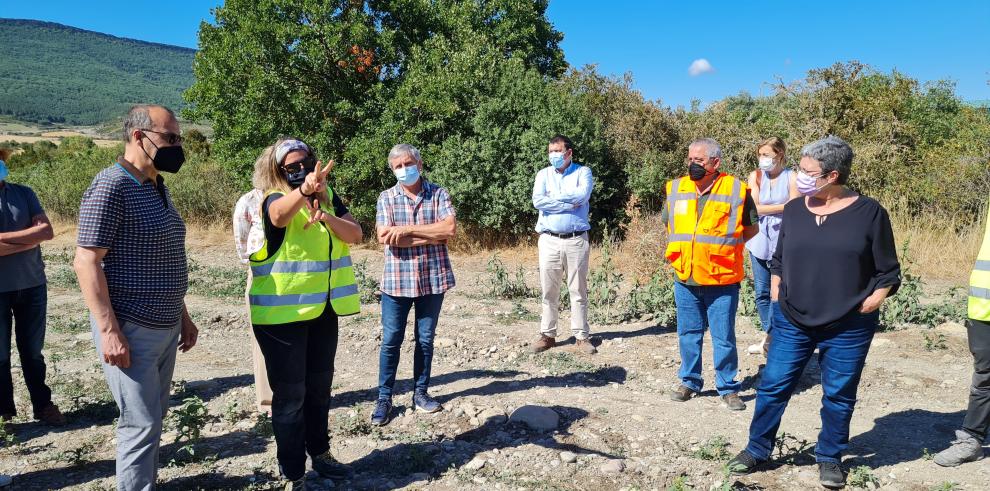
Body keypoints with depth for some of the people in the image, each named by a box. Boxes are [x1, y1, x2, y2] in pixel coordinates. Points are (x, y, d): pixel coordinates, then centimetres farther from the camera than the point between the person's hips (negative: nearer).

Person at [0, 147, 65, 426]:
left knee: (33, 351, 13)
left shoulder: (23, 193, 3)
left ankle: (43, 405, 24)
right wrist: (30, 239, -14)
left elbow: (47, 230, -7)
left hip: (32, 285, 2)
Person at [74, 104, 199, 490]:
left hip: (165, 327, 9)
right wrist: (109, 330, -21)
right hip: (131, 331, -9)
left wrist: (183, 315, 19)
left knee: (154, 418, 16)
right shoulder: (111, 186, -15)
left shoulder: (158, 187, 13)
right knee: (141, 424, -2)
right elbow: (86, 262, -18)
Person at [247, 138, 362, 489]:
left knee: (319, 386, 19)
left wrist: (326, 217, -22)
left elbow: (355, 234, -3)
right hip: (282, 312, -6)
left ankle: (320, 453, 37)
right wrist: (304, 189, -56)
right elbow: (279, 214, -35)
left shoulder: (329, 197, 7)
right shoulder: (274, 198, -10)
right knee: (290, 393, 0)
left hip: (323, 308, 6)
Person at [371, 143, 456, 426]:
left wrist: (406, 229, -16)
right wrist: (432, 235, -13)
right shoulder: (386, 198, 2)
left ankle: (421, 393, 26)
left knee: (425, 339, 12)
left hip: (433, 279, 1)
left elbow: (450, 227, -14)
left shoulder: (438, 194, 2)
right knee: (391, 341, 5)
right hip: (397, 280, 0)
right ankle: (384, 398, 17)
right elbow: (385, 238, -12)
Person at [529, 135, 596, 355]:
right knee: (549, 290, 4)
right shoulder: (543, 174, 10)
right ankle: (548, 335, 14)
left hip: (577, 240, -1)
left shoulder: (583, 172, 5)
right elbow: (537, 201, -7)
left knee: (578, 290, 4)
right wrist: (569, 204, -10)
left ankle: (581, 336, 13)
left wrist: (553, 197, -5)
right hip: (549, 240, 2)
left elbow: (582, 196, -15)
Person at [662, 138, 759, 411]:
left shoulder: (736, 190, -7)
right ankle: (689, 381, 30)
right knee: (688, 334, 14)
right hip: (685, 278, 3)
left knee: (724, 338, 4)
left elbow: (752, 228, 6)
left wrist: (724, 245, -1)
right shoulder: (676, 189, 4)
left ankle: (728, 388, 20)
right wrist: (681, 248, 7)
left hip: (722, 279, -3)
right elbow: (667, 224, 19)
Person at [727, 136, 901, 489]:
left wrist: (871, 303, -11)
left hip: (848, 328, -2)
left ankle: (829, 459, 29)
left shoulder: (869, 213, -7)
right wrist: (777, 297, 7)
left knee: (839, 396, 10)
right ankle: (757, 450, 22)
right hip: (792, 322, 3)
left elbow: (888, 272, 0)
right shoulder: (794, 209, 2)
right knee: (773, 386, 6)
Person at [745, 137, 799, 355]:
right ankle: (770, 338, 21)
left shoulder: (791, 177, -4)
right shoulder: (755, 176, 4)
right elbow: (754, 209, -5)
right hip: (760, 239, 3)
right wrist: (782, 207, -9)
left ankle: (768, 339, 9)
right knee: (761, 292, 8)